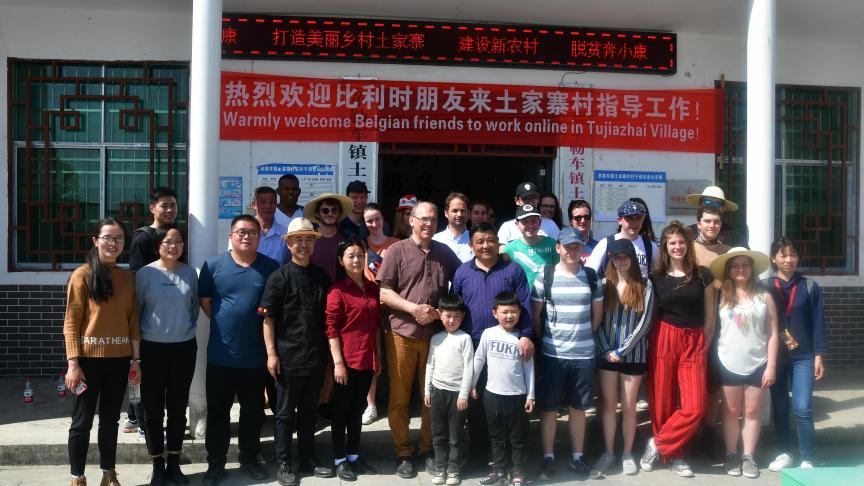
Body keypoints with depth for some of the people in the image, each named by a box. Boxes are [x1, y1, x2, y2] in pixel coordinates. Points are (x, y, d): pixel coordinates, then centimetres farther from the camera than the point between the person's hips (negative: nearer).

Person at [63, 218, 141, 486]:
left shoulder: (127, 277, 8)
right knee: (82, 421, 4)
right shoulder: (82, 275, -6)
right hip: (89, 358, -4)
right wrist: (73, 362, -13)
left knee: (110, 419, 14)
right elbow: (71, 322, -8)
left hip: (119, 359, 4)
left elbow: (133, 319, 9)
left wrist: (136, 359, 5)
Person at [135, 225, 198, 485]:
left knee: (178, 407, 10)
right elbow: (135, 309, -1)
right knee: (154, 409, 4)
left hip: (184, 348, 2)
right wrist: (136, 344, 2)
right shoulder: (145, 273, -6)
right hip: (152, 348, -2)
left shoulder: (190, 273, 2)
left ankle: (174, 464, 23)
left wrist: (187, 329, 10)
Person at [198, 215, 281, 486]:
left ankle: (250, 459, 29)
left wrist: (270, 339, 1)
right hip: (220, 355, 0)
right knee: (218, 411, 9)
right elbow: (204, 300, 5)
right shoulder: (213, 265, -2)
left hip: (256, 355, 1)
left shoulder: (271, 268, -2)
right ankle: (215, 463, 22)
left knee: (253, 411, 13)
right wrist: (224, 324, 2)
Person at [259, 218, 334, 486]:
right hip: (288, 357, -4)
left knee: (309, 411, 15)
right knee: (285, 413, 7)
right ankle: (284, 464, 18)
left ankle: (308, 460, 27)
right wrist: (271, 353, -12)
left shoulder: (321, 277, 7)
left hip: (316, 356, 4)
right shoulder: (279, 277, -6)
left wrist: (328, 351, 10)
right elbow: (268, 318, -8)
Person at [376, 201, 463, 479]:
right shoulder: (398, 251, -1)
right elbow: (384, 291, -4)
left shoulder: (444, 253, 9)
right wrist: (413, 308, -16)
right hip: (402, 333, -3)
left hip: (436, 334, 3)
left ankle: (428, 449, 24)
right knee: (399, 398, 4)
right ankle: (402, 453, 17)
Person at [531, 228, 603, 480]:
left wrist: (585, 336, 9)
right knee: (548, 407, 5)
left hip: (584, 354, 2)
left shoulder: (591, 276, 3)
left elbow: (597, 312, 12)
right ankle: (548, 457, 16)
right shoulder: (545, 275, -4)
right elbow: (535, 313, 1)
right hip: (552, 354, -2)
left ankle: (577, 456, 24)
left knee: (578, 407, 12)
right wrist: (543, 339, 2)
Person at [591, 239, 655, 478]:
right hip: (607, 354, 2)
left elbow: (644, 323, -7)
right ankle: (608, 452, 18)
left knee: (629, 406, 5)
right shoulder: (604, 284, 3)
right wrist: (606, 350, -8)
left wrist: (622, 351, -10)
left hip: (633, 355, -2)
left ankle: (627, 454, 18)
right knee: (608, 404, 6)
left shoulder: (644, 286, -2)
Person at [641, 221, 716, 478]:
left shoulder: (702, 275, 4)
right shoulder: (656, 277, 5)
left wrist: (704, 346, 4)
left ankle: (658, 444, 7)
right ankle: (673, 454, 19)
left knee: (694, 407, -10)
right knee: (663, 403, 2)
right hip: (664, 339, 0)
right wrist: (650, 343, 0)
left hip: (694, 343, 0)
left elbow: (710, 314, 7)